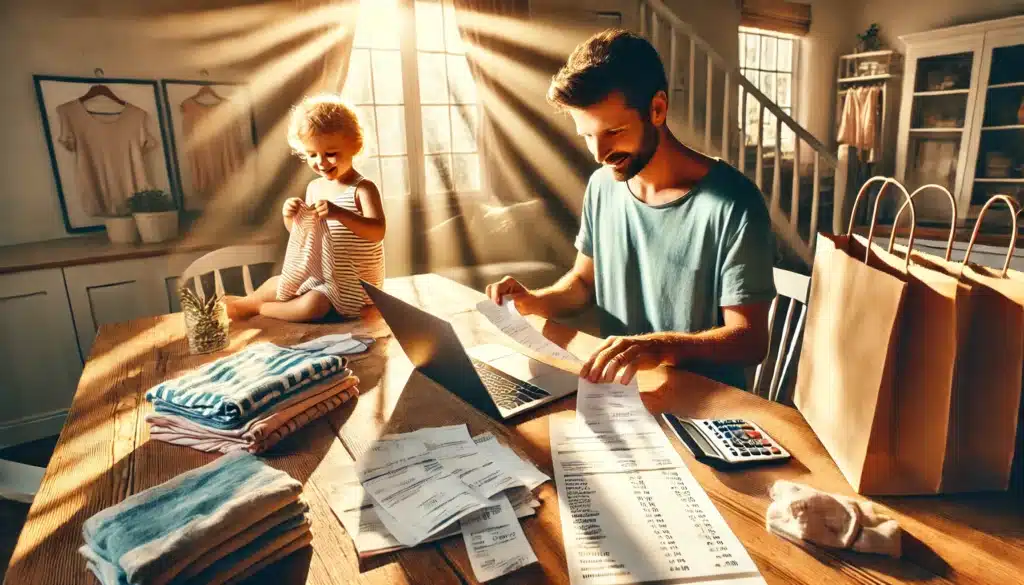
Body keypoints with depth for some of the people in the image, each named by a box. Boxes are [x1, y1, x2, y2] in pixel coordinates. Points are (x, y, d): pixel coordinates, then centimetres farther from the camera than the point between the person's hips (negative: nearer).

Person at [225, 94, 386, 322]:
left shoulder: (362, 189, -16)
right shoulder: (314, 187, 5)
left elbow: (378, 231, -29)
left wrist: (339, 213, -42)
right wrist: (289, 216, -11)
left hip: (353, 281, -7)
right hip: (319, 272, 7)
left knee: (310, 307, -25)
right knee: (276, 285, 12)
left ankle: (252, 307, -2)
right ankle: (243, 303, 39)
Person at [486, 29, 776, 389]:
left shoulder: (732, 204, -17)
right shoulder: (602, 185, 1)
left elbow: (751, 339, -15)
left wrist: (662, 347, -32)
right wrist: (536, 302, -7)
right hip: (619, 388, 5)